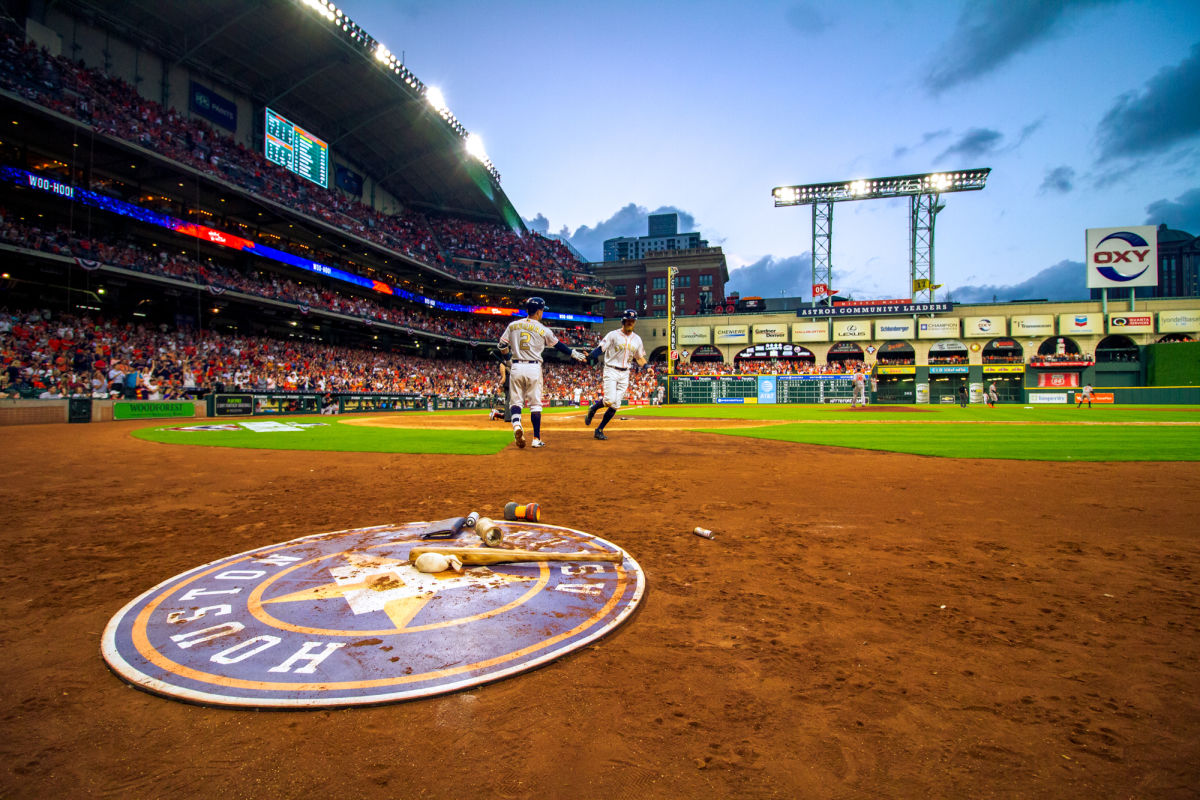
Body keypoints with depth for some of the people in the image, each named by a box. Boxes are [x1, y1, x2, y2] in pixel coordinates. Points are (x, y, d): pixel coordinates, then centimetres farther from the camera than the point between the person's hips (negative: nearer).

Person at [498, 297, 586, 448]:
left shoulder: (513, 325, 6)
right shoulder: (543, 330, -1)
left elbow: (502, 346, 8)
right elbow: (558, 345, 9)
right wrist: (575, 354, 22)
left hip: (516, 368, 2)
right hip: (534, 369, -2)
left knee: (516, 400, 9)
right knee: (535, 404, 6)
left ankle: (516, 424, -21)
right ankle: (536, 439, 8)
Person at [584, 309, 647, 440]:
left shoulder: (637, 339, 12)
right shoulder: (613, 335, -4)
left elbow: (639, 358, 19)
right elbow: (600, 349, -13)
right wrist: (589, 356, -32)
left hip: (625, 374, 5)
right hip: (611, 371, -5)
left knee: (615, 405, 0)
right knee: (610, 400, -20)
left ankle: (599, 430, 12)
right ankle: (593, 408, 12)